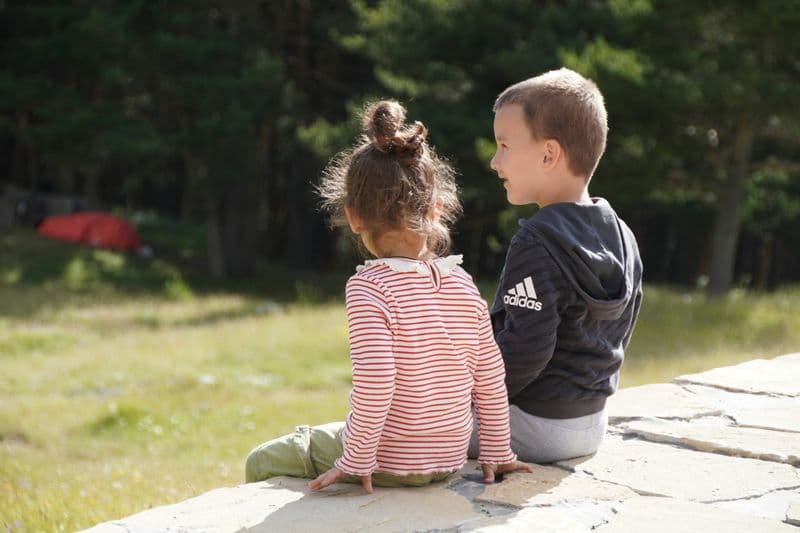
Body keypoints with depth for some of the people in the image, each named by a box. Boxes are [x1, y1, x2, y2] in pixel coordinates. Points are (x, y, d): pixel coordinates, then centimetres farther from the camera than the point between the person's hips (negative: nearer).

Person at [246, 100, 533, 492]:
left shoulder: (369, 287, -19)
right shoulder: (462, 283, -2)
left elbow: (374, 382, -26)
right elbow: (491, 377, 3)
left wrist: (354, 461, -16)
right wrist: (495, 452, 13)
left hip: (389, 464, -6)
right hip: (449, 461, 6)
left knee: (261, 462, 18)